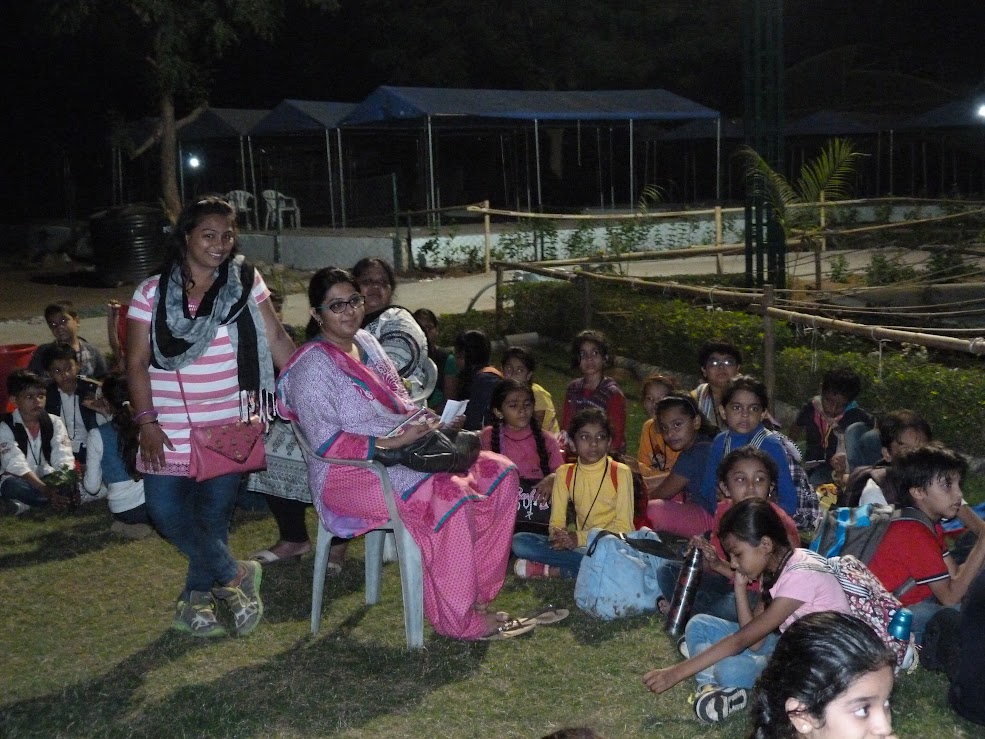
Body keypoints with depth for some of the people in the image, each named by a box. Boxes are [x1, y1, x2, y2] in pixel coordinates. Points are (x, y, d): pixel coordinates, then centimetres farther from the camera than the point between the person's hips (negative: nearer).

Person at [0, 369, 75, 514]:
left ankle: (26, 504, -25)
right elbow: (16, 464, -26)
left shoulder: (54, 422, 0)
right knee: (13, 486, -38)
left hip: (48, 480, 4)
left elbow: (63, 458, -12)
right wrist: (46, 490, -42)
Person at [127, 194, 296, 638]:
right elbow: (137, 363, 0)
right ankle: (234, 577, 11)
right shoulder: (152, 292, 1)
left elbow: (278, 342, 2)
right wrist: (146, 421, -9)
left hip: (227, 427, 0)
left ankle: (196, 601, 23)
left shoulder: (245, 283, 2)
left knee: (214, 514, 3)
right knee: (167, 511, -9)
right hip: (171, 429, 0)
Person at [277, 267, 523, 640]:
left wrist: (431, 425, 1)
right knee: (449, 497, -32)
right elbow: (326, 444, -18)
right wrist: (393, 442, -24)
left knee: (500, 472, -5)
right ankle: (458, 619, -19)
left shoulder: (367, 342, 14)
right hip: (349, 474, -9)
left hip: (403, 452, 9)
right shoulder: (313, 366, -11)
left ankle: (476, 590, -2)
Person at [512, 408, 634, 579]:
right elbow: (556, 521, 4)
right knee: (519, 541, -17)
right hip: (581, 545, 4)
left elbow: (623, 526, -8)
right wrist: (558, 535, -21)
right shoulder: (565, 473, 8)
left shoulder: (620, 472, -3)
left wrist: (580, 537, -18)